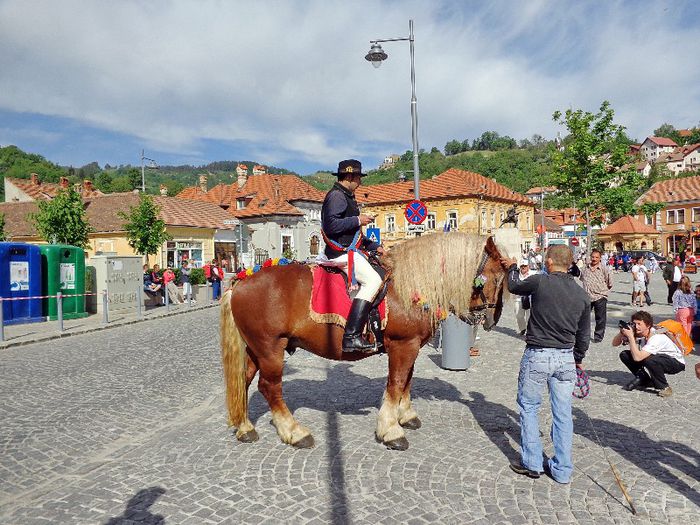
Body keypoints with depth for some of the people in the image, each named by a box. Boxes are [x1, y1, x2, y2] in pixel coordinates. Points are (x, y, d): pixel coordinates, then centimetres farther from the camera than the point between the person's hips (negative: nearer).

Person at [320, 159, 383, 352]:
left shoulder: (347, 197, 23)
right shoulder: (336, 195, -10)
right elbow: (331, 225, -23)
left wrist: (374, 247, 19)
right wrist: (358, 220, -16)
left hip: (349, 251, 11)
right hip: (341, 253, -11)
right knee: (373, 280, -25)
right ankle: (352, 336, -30)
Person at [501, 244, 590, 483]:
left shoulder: (540, 282, -12)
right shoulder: (582, 294, 4)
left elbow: (514, 287, 8)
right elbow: (584, 334, 11)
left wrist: (512, 268, 27)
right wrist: (578, 359, 26)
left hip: (537, 356, -4)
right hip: (566, 358, 5)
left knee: (528, 407, 11)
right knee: (563, 414, 12)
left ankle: (532, 463, 17)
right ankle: (562, 470, 21)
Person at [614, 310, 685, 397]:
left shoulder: (657, 338, -33)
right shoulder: (637, 334, -14)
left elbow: (637, 357, -41)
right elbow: (615, 343, -10)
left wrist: (630, 337, -38)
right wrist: (622, 332, -28)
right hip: (656, 358, 7)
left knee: (649, 360, -39)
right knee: (624, 355, -11)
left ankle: (664, 388, -16)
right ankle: (644, 380, 5)